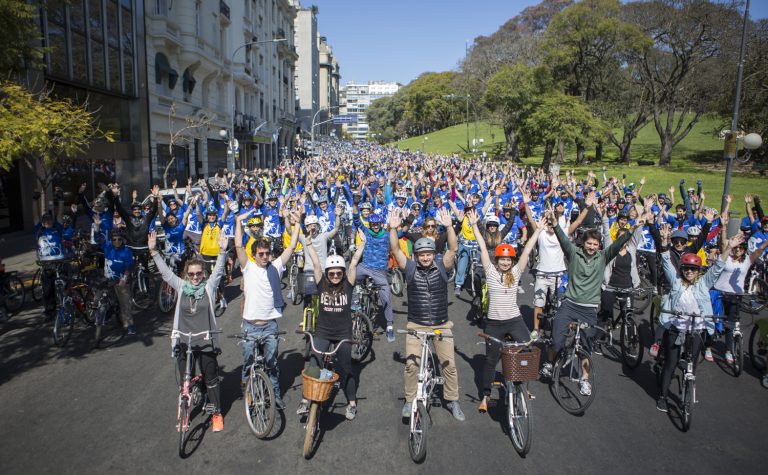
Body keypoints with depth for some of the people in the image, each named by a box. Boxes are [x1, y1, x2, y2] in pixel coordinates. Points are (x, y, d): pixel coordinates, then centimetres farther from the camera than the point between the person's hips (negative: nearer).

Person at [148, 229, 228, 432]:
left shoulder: (209, 286, -1)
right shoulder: (181, 286, 2)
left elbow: (218, 270, -12)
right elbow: (165, 271, -2)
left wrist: (222, 250, -26)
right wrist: (153, 251, -11)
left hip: (206, 342, -1)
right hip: (184, 342, 2)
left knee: (211, 379, 10)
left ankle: (217, 413, 24)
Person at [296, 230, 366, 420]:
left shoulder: (347, 285, -4)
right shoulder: (322, 284, -3)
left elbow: (354, 263, -9)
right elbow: (316, 264, -8)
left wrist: (362, 243, -13)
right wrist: (308, 243, -13)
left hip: (343, 333, -1)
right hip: (322, 332, 1)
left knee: (345, 369, 7)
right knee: (313, 367, -3)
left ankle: (352, 403, 20)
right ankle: (306, 400, 10)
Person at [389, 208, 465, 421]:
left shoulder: (441, 267, -1)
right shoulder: (411, 268, -1)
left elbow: (453, 249, -13)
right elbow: (395, 250, -10)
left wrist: (448, 226, -27)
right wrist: (393, 229, -24)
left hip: (442, 324, 1)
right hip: (416, 324, 0)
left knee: (449, 364, 3)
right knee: (411, 363, -3)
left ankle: (452, 400, 21)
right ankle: (410, 401, 16)